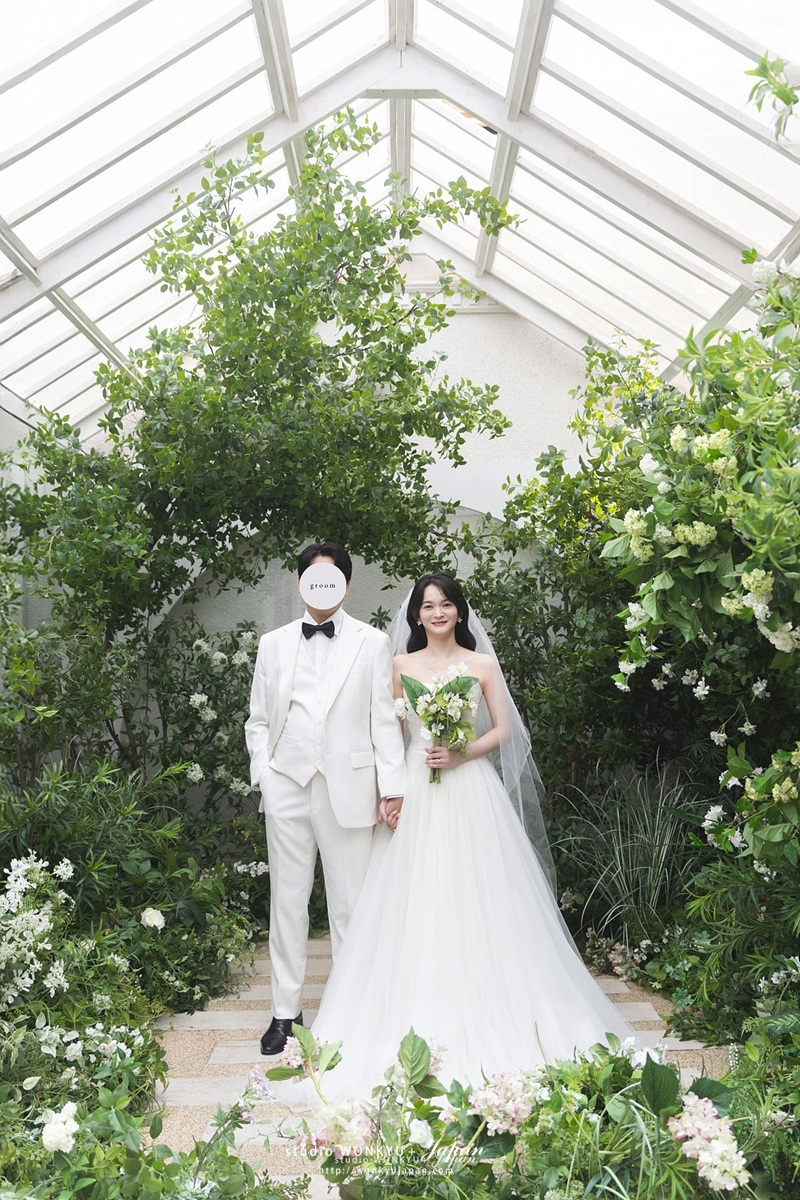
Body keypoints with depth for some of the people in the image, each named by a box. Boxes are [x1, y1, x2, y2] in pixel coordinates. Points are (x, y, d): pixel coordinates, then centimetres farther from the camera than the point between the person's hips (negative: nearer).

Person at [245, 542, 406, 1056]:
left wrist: (392, 787, -3)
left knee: (351, 902, 5)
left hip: (349, 788, -2)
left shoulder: (373, 643, 4)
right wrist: (264, 773, 0)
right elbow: (258, 720, 13)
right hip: (287, 787, 2)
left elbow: (385, 720, 2)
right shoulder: (273, 644, 11)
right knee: (288, 901, 8)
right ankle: (286, 1010, 20)